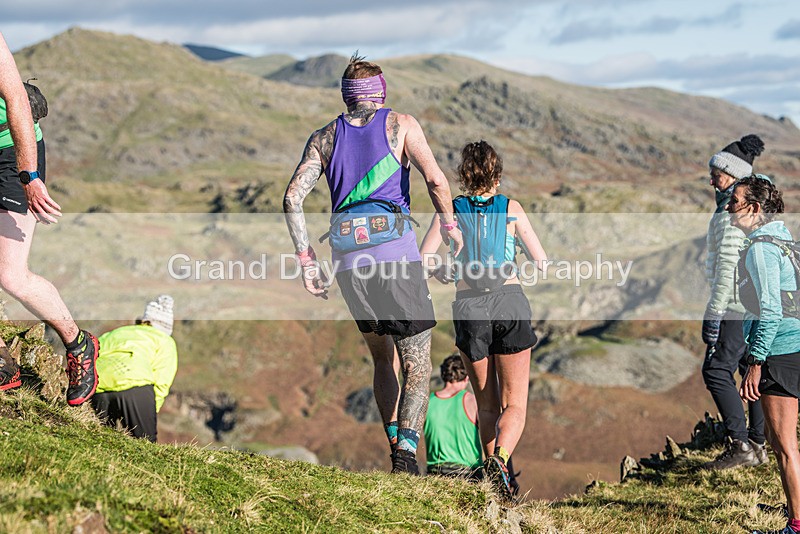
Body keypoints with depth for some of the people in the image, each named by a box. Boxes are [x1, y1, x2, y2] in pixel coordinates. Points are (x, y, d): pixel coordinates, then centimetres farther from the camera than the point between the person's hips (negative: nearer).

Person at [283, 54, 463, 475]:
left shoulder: (324, 137, 16)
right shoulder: (401, 124, 8)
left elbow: (292, 198, 5)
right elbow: (435, 180, -6)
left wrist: (306, 260, 7)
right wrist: (449, 225, 10)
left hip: (348, 262, 3)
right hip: (396, 255, -3)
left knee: (383, 360, 21)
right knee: (417, 365, 2)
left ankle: (396, 453, 13)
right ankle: (406, 451, -17)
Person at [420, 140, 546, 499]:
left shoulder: (449, 211, 3)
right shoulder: (511, 209, 3)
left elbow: (423, 260, -4)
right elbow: (542, 262, 6)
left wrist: (443, 274, 18)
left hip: (469, 308, 1)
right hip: (509, 302, -1)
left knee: (487, 405, 16)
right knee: (514, 405, 2)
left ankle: (491, 469, 7)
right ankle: (499, 459, -25)